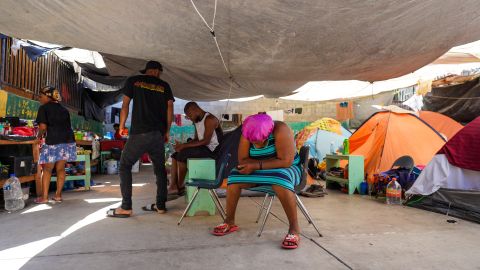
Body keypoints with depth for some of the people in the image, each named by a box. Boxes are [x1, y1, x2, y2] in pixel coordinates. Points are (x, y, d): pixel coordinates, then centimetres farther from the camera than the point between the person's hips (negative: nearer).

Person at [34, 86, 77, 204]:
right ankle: (58, 195, 14)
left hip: (53, 142, -5)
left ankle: (44, 197, 7)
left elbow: (43, 127, -8)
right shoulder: (63, 109, 19)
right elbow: (67, 125, 14)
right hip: (68, 140, 5)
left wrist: (39, 136, 10)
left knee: (47, 170, 8)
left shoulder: (44, 108, 2)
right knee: (60, 169, 12)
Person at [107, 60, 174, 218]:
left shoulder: (133, 81, 9)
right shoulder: (164, 86, 13)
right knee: (160, 168, 14)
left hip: (139, 133, -2)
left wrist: (121, 126, 17)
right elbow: (170, 108, 7)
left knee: (125, 165, 7)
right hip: (158, 134, 3)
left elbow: (125, 105, 6)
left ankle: (126, 208, 1)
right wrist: (167, 131, 15)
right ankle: (160, 205, 17)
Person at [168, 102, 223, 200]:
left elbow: (206, 141, -24)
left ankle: (180, 187, -8)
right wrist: (182, 145, -5)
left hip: (213, 150, -10)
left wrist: (184, 145, -23)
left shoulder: (209, 119, -15)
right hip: (203, 148, 10)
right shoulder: (196, 121, 15)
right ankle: (172, 187, -7)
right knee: (175, 155, 1)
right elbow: (196, 139, 14)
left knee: (182, 154, -22)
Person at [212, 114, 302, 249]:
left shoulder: (280, 130, -26)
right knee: (234, 176, -16)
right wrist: (270, 161, -24)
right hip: (262, 171, 5)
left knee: (280, 180, -39)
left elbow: (285, 162, -29)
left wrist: (257, 165, -29)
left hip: (286, 168, -5)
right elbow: (242, 160, -12)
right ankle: (230, 222, -2)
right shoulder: (247, 134, -10)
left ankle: (294, 228, -26)